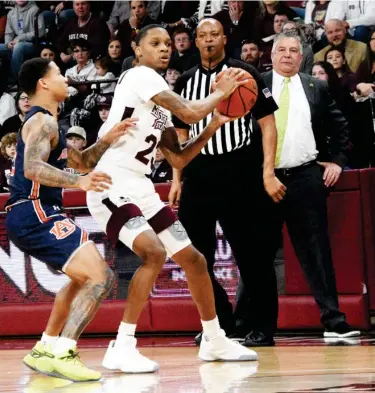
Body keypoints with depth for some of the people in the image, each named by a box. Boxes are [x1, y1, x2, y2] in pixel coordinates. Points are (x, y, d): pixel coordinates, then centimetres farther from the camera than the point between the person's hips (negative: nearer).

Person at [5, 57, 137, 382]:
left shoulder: (47, 123, 22)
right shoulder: (42, 121, -10)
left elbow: (83, 162, 25)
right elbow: (32, 168, -26)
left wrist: (108, 140, 8)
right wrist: (77, 182, -37)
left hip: (34, 216, 11)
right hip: (34, 213, -11)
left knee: (83, 279, 27)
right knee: (100, 277, -18)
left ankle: (44, 351, 27)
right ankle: (63, 354, -25)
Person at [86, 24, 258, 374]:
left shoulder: (160, 105, 17)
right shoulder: (140, 75, -10)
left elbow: (178, 159, 18)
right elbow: (189, 114, -19)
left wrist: (215, 124, 11)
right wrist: (221, 92, -2)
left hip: (140, 188, 10)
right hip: (111, 184, -10)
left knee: (193, 258, 12)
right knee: (154, 252, -28)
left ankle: (214, 341, 28)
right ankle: (121, 348, -24)